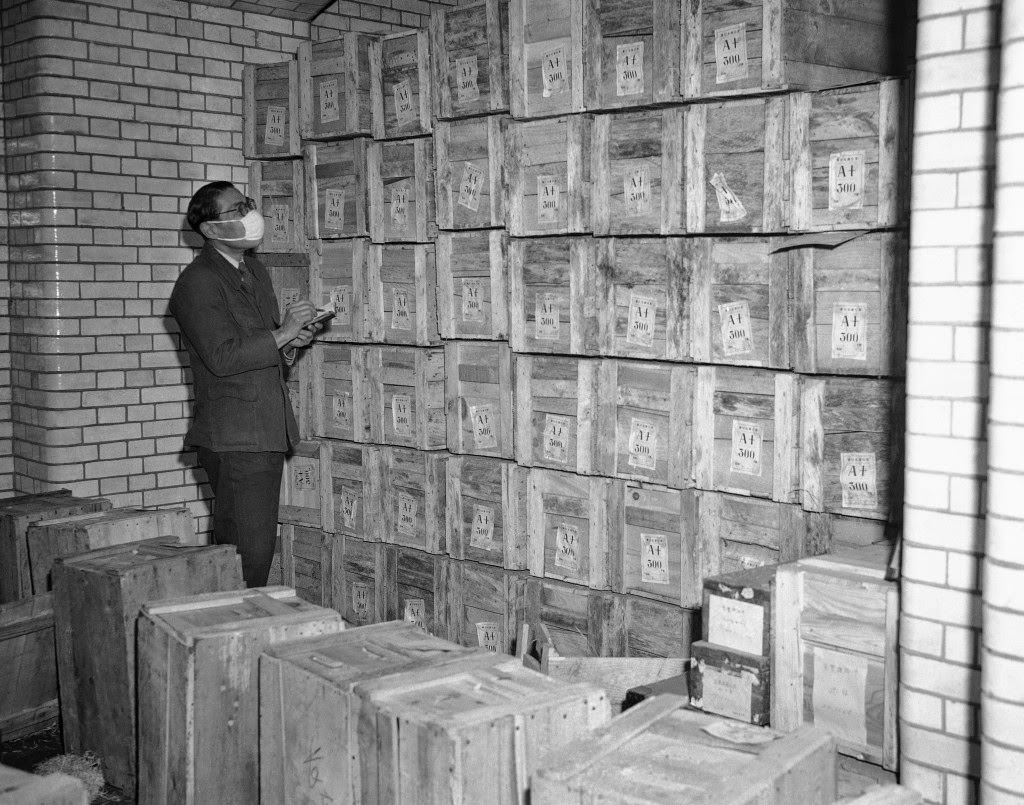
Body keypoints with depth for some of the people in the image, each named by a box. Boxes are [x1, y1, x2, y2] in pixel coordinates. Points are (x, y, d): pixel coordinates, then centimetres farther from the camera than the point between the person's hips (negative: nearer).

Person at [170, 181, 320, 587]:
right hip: (233, 438, -9)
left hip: (268, 432, 9)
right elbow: (221, 358, -21)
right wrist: (282, 334, -17)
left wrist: (290, 343, 5)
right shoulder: (197, 282, -11)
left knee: (258, 546, 12)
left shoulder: (255, 271, 17)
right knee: (247, 552, -8)